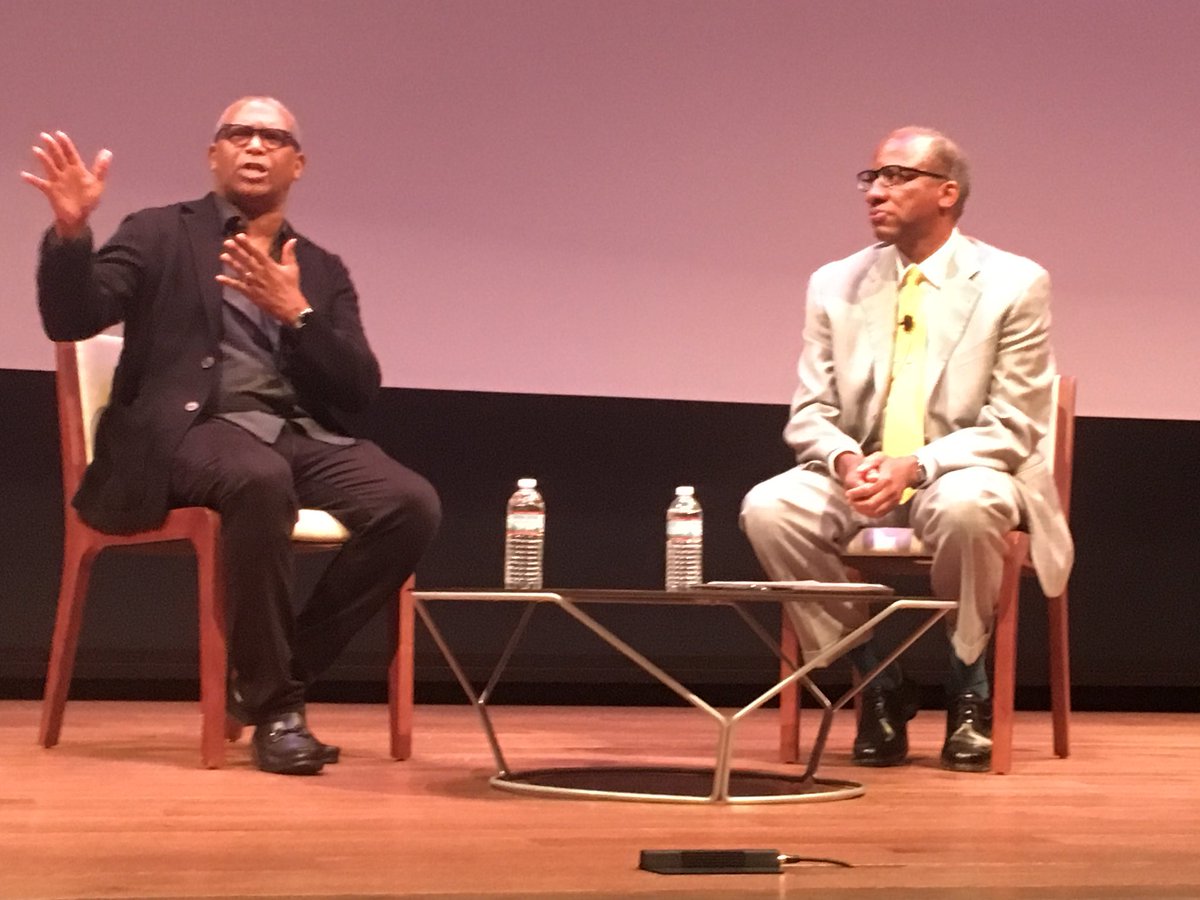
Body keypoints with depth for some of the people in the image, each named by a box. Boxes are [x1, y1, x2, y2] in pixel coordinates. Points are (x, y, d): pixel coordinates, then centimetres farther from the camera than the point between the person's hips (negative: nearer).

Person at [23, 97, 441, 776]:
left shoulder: (322, 272, 22)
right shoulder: (161, 235, 13)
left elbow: (359, 389, 9)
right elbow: (70, 321, 0)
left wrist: (294, 312, -6)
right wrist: (71, 231, -18)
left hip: (303, 434, 4)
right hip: (192, 429, -4)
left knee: (412, 504, -25)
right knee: (260, 479, -40)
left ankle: (281, 670, -9)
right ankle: (274, 703, -24)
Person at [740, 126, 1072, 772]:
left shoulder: (1014, 284, -4)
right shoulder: (835, 286, 7)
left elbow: (1012, 427, -8)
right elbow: (810, 415, 5)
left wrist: (915, 465, -25)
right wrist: (845, 460, -20)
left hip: (960, 479, -3)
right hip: (861, 478, 4)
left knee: (969, 504, -39)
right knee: (768, 508, -26)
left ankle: (967, 689, -12)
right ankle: (877, 685, -8)